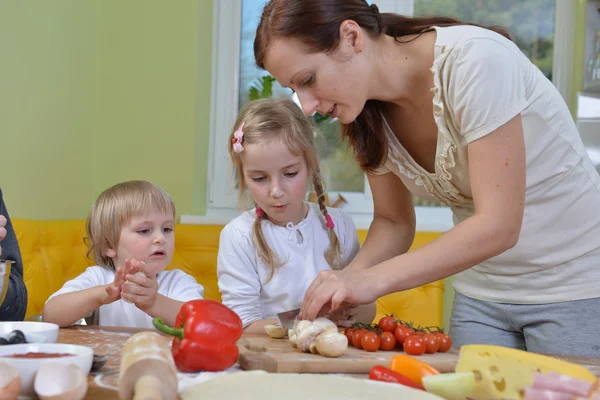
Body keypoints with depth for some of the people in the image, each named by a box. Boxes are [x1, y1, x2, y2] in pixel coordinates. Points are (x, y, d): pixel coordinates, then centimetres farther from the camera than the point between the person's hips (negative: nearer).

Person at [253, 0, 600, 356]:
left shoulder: (474, 59, -26)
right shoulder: (368, 115, -6)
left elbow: (497, 225, -29)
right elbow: (394, 222, 6)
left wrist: (371, 279, -31)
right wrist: (346, 282, -14)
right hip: (481, 295, 6)